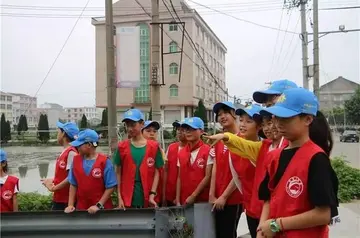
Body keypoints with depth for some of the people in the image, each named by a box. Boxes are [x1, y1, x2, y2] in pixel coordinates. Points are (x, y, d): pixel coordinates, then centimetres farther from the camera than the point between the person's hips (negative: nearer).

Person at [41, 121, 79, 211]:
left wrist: (54, 188, -14)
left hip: (67, 200, -9)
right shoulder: (64, 152, 11)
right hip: (58, 199, 9)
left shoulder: (71, 152, -18)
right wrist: (53, 181, 6)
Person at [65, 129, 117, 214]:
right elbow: (73, 184, 7)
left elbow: (111, 187, -11)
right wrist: (70, 205, -1)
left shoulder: (104, 161, -12)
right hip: (81, 208, 4)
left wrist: (99, 205, -15)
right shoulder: (76, 160, 3)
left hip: (102, 208, -4)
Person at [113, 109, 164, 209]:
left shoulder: (153, 146, -1)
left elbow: (156, 172, 1)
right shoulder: (122, 147, 1)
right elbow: (118, 173, 3)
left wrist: (152, 195, -7)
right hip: (127, 199, 1)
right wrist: (119, 197, -3)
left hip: (147, 199, 0)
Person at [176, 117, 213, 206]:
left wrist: (193, 196, -11)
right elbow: (180, 178, 10)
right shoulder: (181, 153, 8)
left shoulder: (208, 151, -7)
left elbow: (208, 177, -9)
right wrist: (178, 200, 3)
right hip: (184, 201, 4)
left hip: (203, 200, -4)